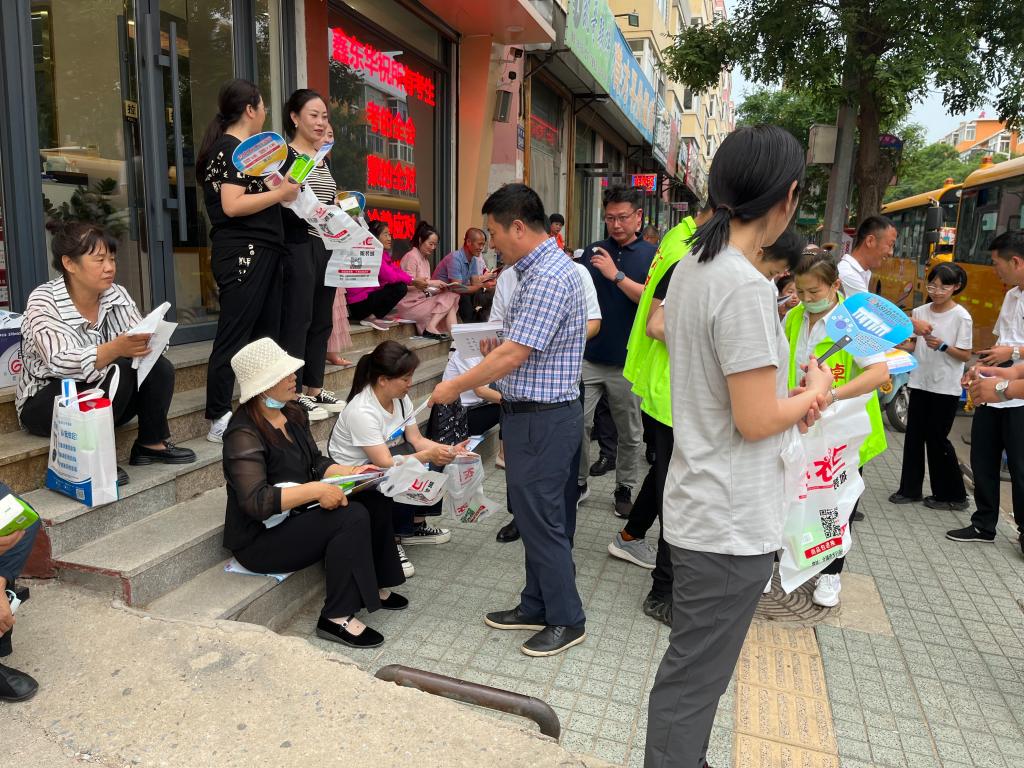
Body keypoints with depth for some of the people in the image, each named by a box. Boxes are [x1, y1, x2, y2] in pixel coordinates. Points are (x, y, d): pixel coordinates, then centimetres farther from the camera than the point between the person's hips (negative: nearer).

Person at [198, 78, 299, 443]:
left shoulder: (240, 149, 21)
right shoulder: (231, 149, -9)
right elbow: (232, 206, -20)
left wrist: (279, 188, 15)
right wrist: (280, 193, -14)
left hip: (260, 253, 10)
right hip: (242, 254, -10)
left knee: (265, 336, 12)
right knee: (233, 338, -7)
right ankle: (219, 421, 0)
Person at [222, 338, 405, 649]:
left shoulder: (293, 413, 4)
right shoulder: (244, 434, -23)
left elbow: (315, 461, 13)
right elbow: (256, 502, -31)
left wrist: (348, 472, -5)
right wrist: (316, 490, -33)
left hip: (296, 515, 9)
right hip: (260, 537, -9)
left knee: (375, 501, -3)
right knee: (352, 517, -26)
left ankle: (376, 586, 12)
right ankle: (337, 618, -15)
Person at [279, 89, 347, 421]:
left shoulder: (323, 159, 18)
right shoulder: (284, 156, -6)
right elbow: (280, 208, -14)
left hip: (325, 247, 8)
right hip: (298, 247, -8)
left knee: (321, 321, 9)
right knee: (297, 321, -5)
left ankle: (315, 390, 18)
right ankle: (294, 395, 2)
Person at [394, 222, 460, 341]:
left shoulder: (425, 259, 20)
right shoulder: (411, 256, -8)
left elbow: (423, 287, 12)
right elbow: (408, 285, -17)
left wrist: (438, 289, -5)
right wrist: (431, 283, -21)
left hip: (422, 299, 8)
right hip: (410, 304, -8)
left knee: (451, 296, -12)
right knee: (449, 300, -17)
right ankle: (430, 328, -23)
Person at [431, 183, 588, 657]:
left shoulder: (549, 276, -20)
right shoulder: (539, 269, 13)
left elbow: (513, 355, -22)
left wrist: (456, 387, -12)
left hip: (542, 418, -10)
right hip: (534, 414, 10)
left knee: (541, 521, 2)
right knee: (539, 517, 17)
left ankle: (567, 620, 18)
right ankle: (537, 606, 31)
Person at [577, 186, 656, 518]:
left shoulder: (651, 255, -1)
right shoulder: (593, 251, 8)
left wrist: (617, 275, -20)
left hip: (627, 360, -2)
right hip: (588, 356, 2)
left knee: (630, 433, 10)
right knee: (578, 423, 1)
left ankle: (625, 489, 26)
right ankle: (578, 481, 20)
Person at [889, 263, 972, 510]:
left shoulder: (961, 316, -9)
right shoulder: (919, 312, 5)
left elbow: (965, 355, -9)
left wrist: (942, 346, -25)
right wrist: (897, 343, -8)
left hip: (946, 388, -5)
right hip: (920, 382, 5)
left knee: (937, 439, 1)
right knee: (914, 436, 8)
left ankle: (953, 495, 17)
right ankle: (910, 488, 20)